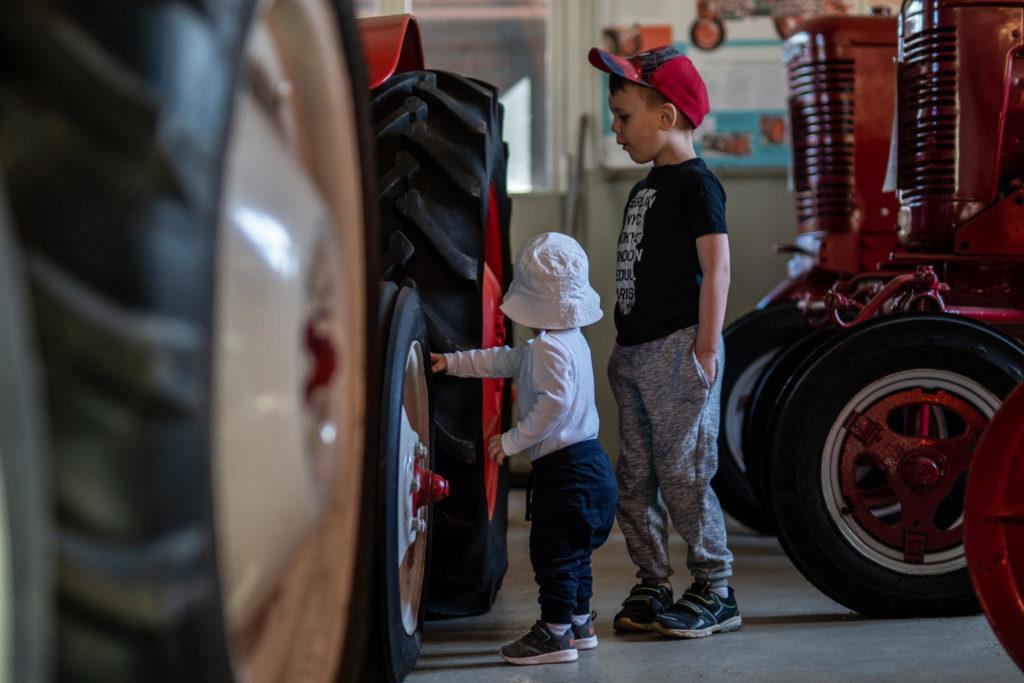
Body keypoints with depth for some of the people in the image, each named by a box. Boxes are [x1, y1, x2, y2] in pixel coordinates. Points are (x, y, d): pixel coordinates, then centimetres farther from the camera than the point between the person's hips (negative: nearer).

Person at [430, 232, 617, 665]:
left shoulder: (550, 348, -18)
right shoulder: (568, 340, 15)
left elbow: (554, 404, -28)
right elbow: (507, 361, 22)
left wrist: (513, 440, -19)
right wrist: (453, 362, 23)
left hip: (566, 470, -10)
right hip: (586, 463, 10)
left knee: (552, 552, -3)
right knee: (571, 551, 19)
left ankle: (555, 634, 3)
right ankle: (579, 624, 28)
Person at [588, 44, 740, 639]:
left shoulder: (695, 184, -9)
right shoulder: (644, 189, 18)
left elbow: (716, 267, -14)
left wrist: (706, 348, -18)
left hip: (678, 350, -9)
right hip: (636, 353, 9)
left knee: (683, 474, -7)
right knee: (635, 479, 10)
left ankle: (716, 592, 3)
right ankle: (653, 587, 18)